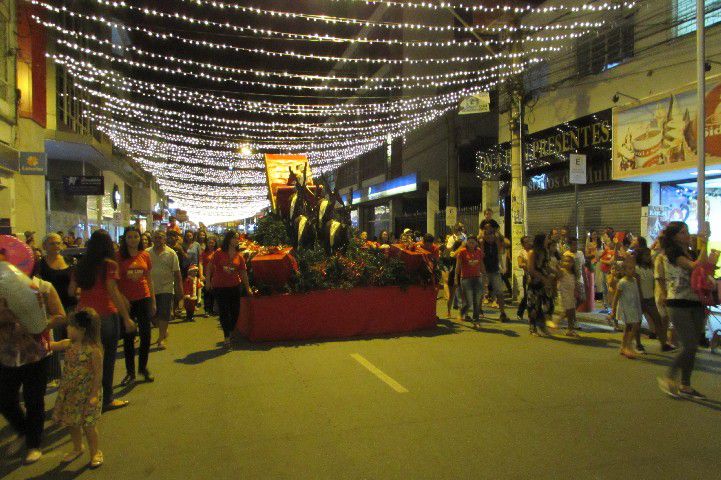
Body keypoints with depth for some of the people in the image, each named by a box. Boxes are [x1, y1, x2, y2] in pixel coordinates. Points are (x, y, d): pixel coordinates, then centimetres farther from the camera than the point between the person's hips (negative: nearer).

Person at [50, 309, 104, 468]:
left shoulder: (93, 350, -22)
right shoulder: (69, 344, -3)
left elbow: (98, 374, -18)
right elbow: (50, 345, 9)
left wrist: (94, 395, -18)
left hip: (86, 394, -7)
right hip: (70, 392, 7)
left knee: (88, 425, 4)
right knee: (72, 423, 20)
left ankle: (95, 453, 25)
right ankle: (77, 448, 44)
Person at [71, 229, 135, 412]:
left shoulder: (82, 264, 4)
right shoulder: (109, 264, -12)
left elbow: (71, 290, 9)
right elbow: (113, 292, -17)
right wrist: (126, 318, -14)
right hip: (105, 315, -5)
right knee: (107, 358, 6)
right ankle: (107, 400, 15)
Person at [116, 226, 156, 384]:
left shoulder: (145, 255, 3)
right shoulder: (119, 257, -4)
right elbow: (115, 281, -3)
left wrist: (153, 301, 9)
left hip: (144, 298, 2)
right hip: (126, 300, -2)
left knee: (145, 335, 6)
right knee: (128, 337, 7)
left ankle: (143, 367, 25)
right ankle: (130, 372, 19)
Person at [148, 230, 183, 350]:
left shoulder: (171, 253, -4)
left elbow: (177, 273, -3)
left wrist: (180, 290, -5)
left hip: (166, 288, -3)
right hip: (152, 288, 3)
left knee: (164, 315, -4)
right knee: (155, 314, 14)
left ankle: (162, 338, 3)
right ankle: (164, 332, 36)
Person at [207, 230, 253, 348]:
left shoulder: (239, 256, 2)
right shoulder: (219, 253, -6)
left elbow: (243, 273, 7)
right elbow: (210, 267, -1)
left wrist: (248, 288, 9)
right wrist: (208, 281, -6)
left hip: (234, 286, 3)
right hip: (219, 286, -3)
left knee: (235, 311, 5)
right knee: (223, 312, 2)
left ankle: (229, 333, 28)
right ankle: (226, 337, 13)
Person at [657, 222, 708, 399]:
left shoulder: (689, 252, 16)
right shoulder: (672, 252, -9)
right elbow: (696, 266, -22)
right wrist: (703, 246, -14)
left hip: (695, 304, 8)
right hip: (679, 304, -8)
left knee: (692, 347, 9)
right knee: (689, 346, -10)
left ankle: (685, 386, 18)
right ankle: (668, 378, 6)